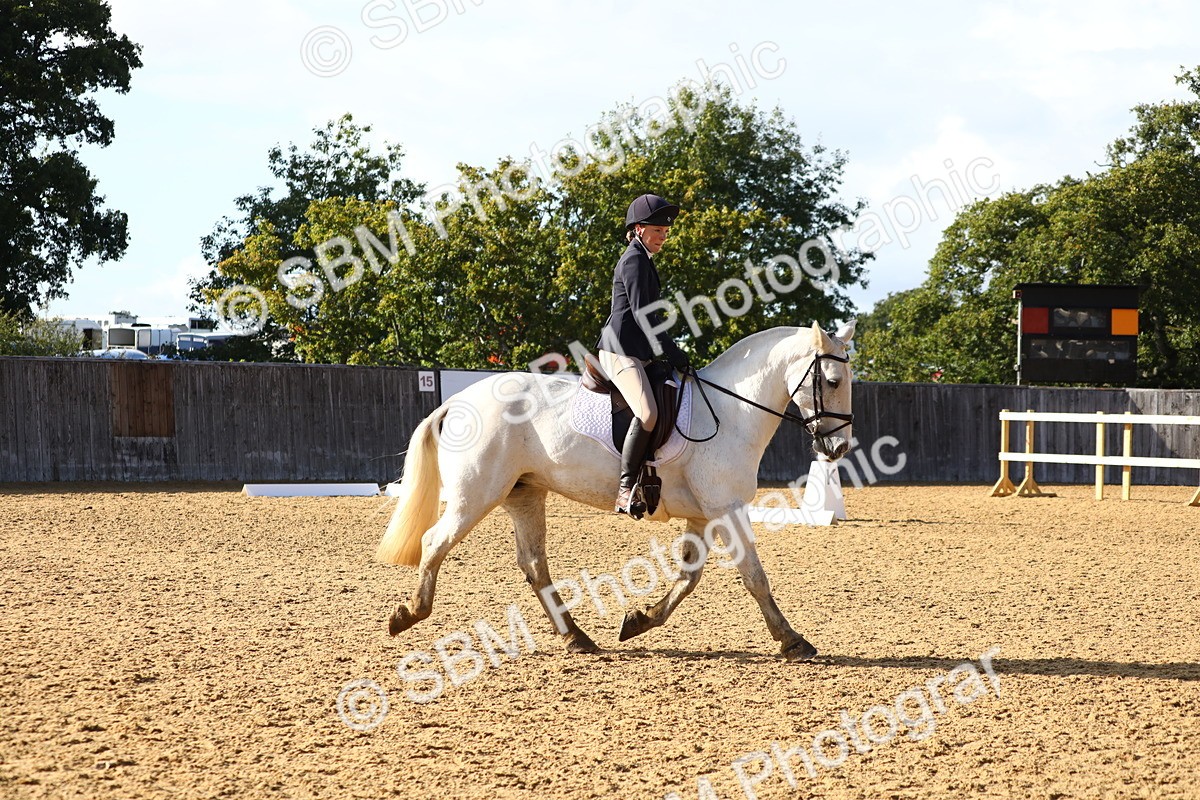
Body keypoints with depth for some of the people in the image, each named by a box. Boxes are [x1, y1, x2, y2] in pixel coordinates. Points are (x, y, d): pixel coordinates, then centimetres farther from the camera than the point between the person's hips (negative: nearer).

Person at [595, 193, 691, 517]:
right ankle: (626, 488, -31)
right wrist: (671, 352, -17)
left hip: (635, 353, 11)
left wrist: (671, 350, 18)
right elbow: (643, 315, -17)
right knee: (648, 413, -29)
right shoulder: (635, 261, -9)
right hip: (621, 352, -11)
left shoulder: (643, 260, 22)